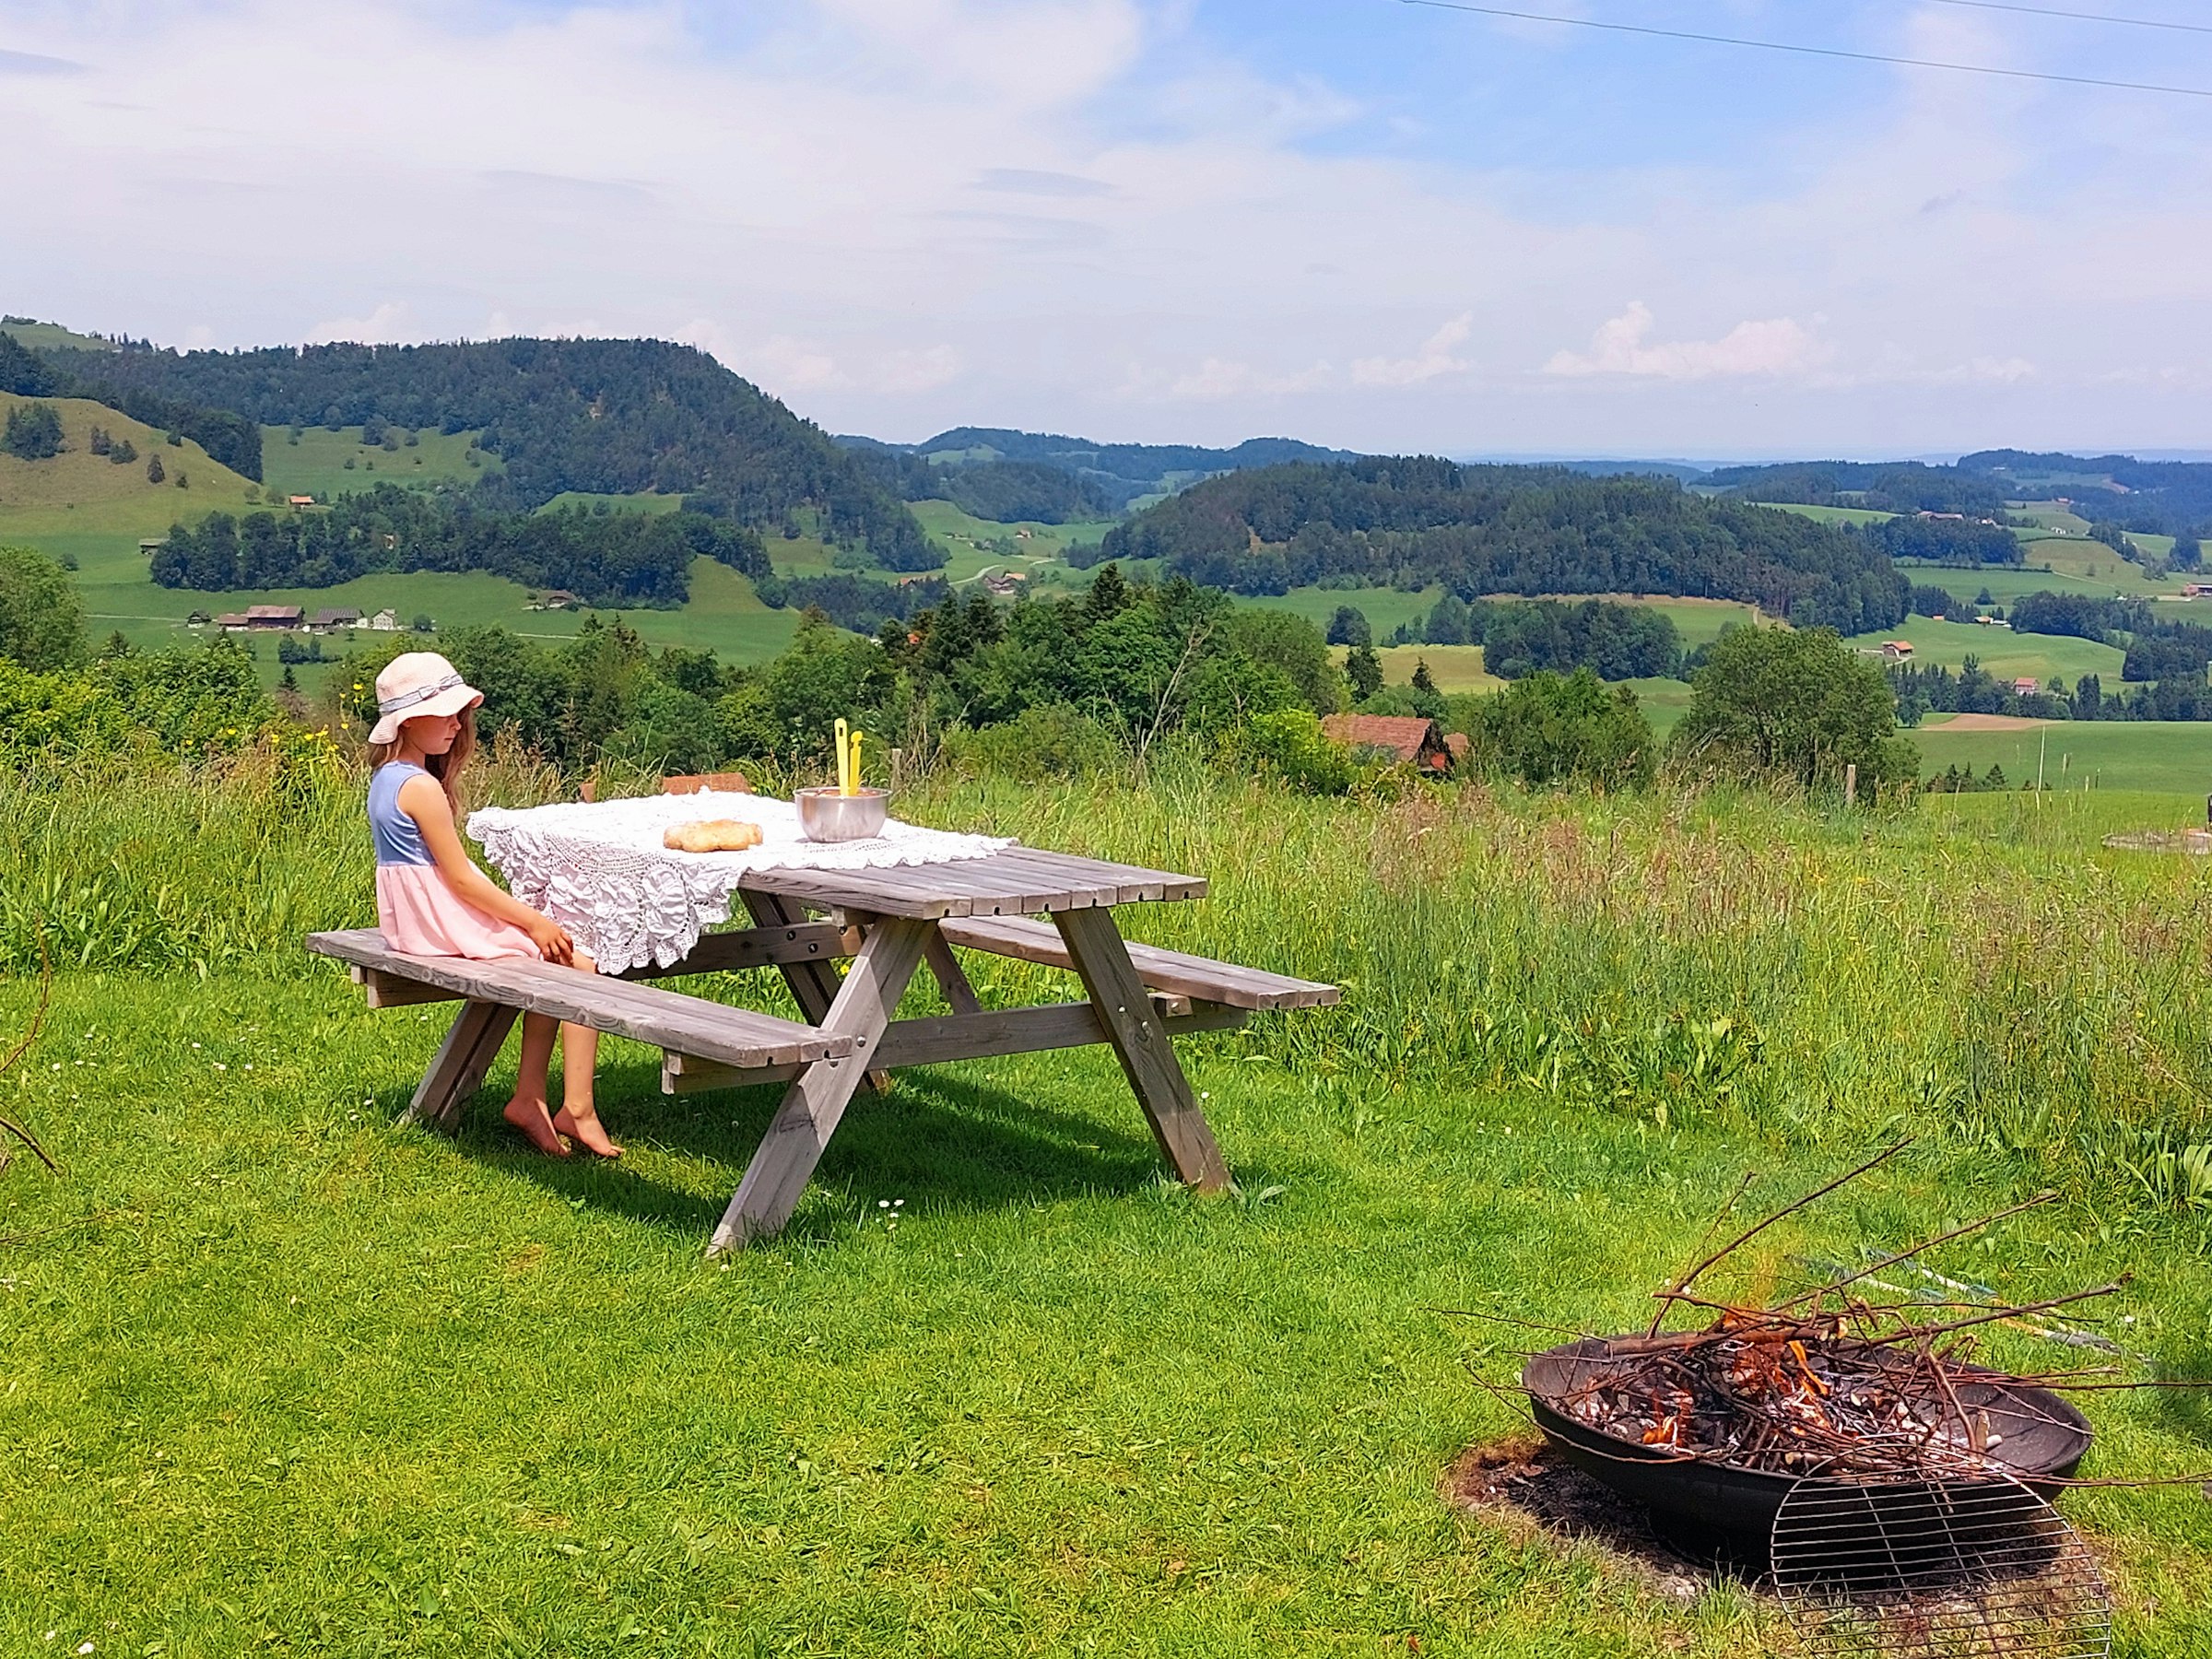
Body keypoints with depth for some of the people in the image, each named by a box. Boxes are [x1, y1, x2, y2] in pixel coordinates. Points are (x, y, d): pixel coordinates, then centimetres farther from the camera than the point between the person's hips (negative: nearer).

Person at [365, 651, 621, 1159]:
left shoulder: (385, 778, 11)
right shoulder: (422, 787, -20)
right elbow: (461, 878, -19)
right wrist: (534, 921, -13)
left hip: (411, 922, 10)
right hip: (447, 925, -10)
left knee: (550, 964, 18)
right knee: (581, 966, -6)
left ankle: (530, 1098, 13)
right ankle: (577, 1110, -5)